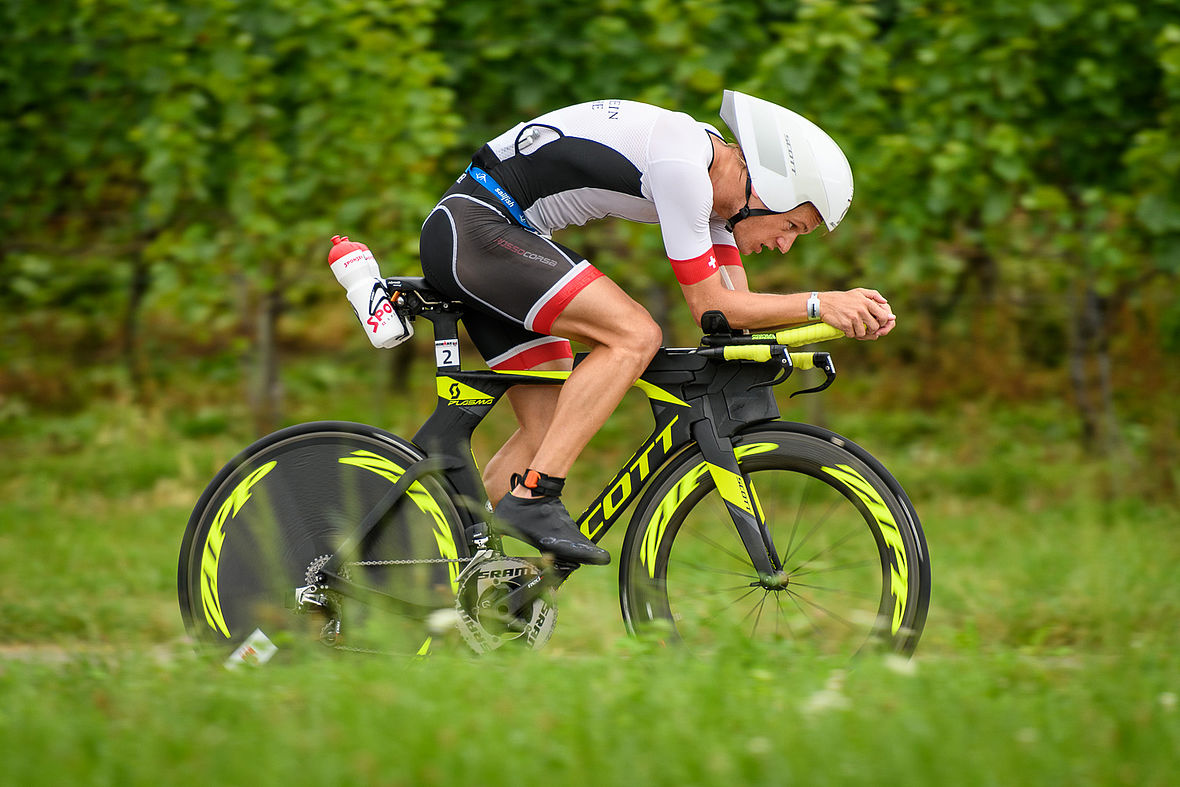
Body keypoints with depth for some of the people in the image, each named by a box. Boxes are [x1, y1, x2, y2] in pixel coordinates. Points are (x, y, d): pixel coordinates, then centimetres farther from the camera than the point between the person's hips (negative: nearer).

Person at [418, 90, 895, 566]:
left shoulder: (711, 169, 8)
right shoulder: (680, 166, -21)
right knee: (635, 335, -20)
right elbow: (709, 306, -18)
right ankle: (532, 499, -21)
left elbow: (736, 306, 10)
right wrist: (819, 305, -16)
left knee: (550, 433, 7)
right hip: (472, 229, -10)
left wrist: (853, 314, -2)